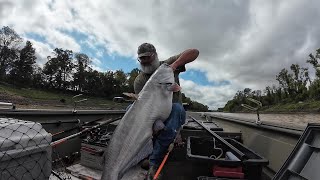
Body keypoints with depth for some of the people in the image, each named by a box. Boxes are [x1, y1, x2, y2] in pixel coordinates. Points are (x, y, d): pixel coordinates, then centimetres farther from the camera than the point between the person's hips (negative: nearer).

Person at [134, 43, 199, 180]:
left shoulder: (168, 65, -3)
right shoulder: (139, 80, -3)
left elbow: (194, 52, -11)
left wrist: (174, 66, -27)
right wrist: (155, 122, -36)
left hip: (174, 112, -1)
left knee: (176, 108, -35)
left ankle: (154, 163, -27)